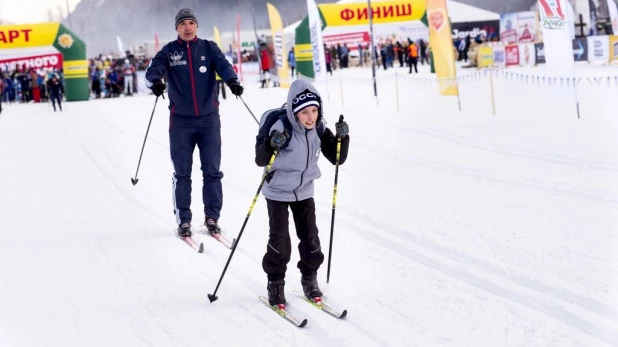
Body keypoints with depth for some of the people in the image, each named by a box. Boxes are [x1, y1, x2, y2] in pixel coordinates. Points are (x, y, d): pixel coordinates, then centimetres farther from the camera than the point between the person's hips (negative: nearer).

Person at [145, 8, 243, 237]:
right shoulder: (169, 51, 2)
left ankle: (212, 217, 13)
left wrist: (232, 81, -34)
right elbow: (153, 70, -12)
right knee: (182, 172, 4)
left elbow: (223, 65, -12)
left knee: (212, 170, 3)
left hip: (209, 118, 1)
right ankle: (183, 220, 11)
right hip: (181, 120, -1)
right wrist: (155, 82, -35)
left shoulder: (209, 48, 4)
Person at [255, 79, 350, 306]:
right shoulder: (282, 129, -24)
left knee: (310, 236, 5)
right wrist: (271, 145, -43)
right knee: (279, 239, -3)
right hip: (278, 192, -4)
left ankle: (310, 279, 23)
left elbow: (337, 158, -3)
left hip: (304, 192, 4)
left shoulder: (319, 130, -9)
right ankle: (275, 284, 11)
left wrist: (342, 138, -19)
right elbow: (260, 160, -24)